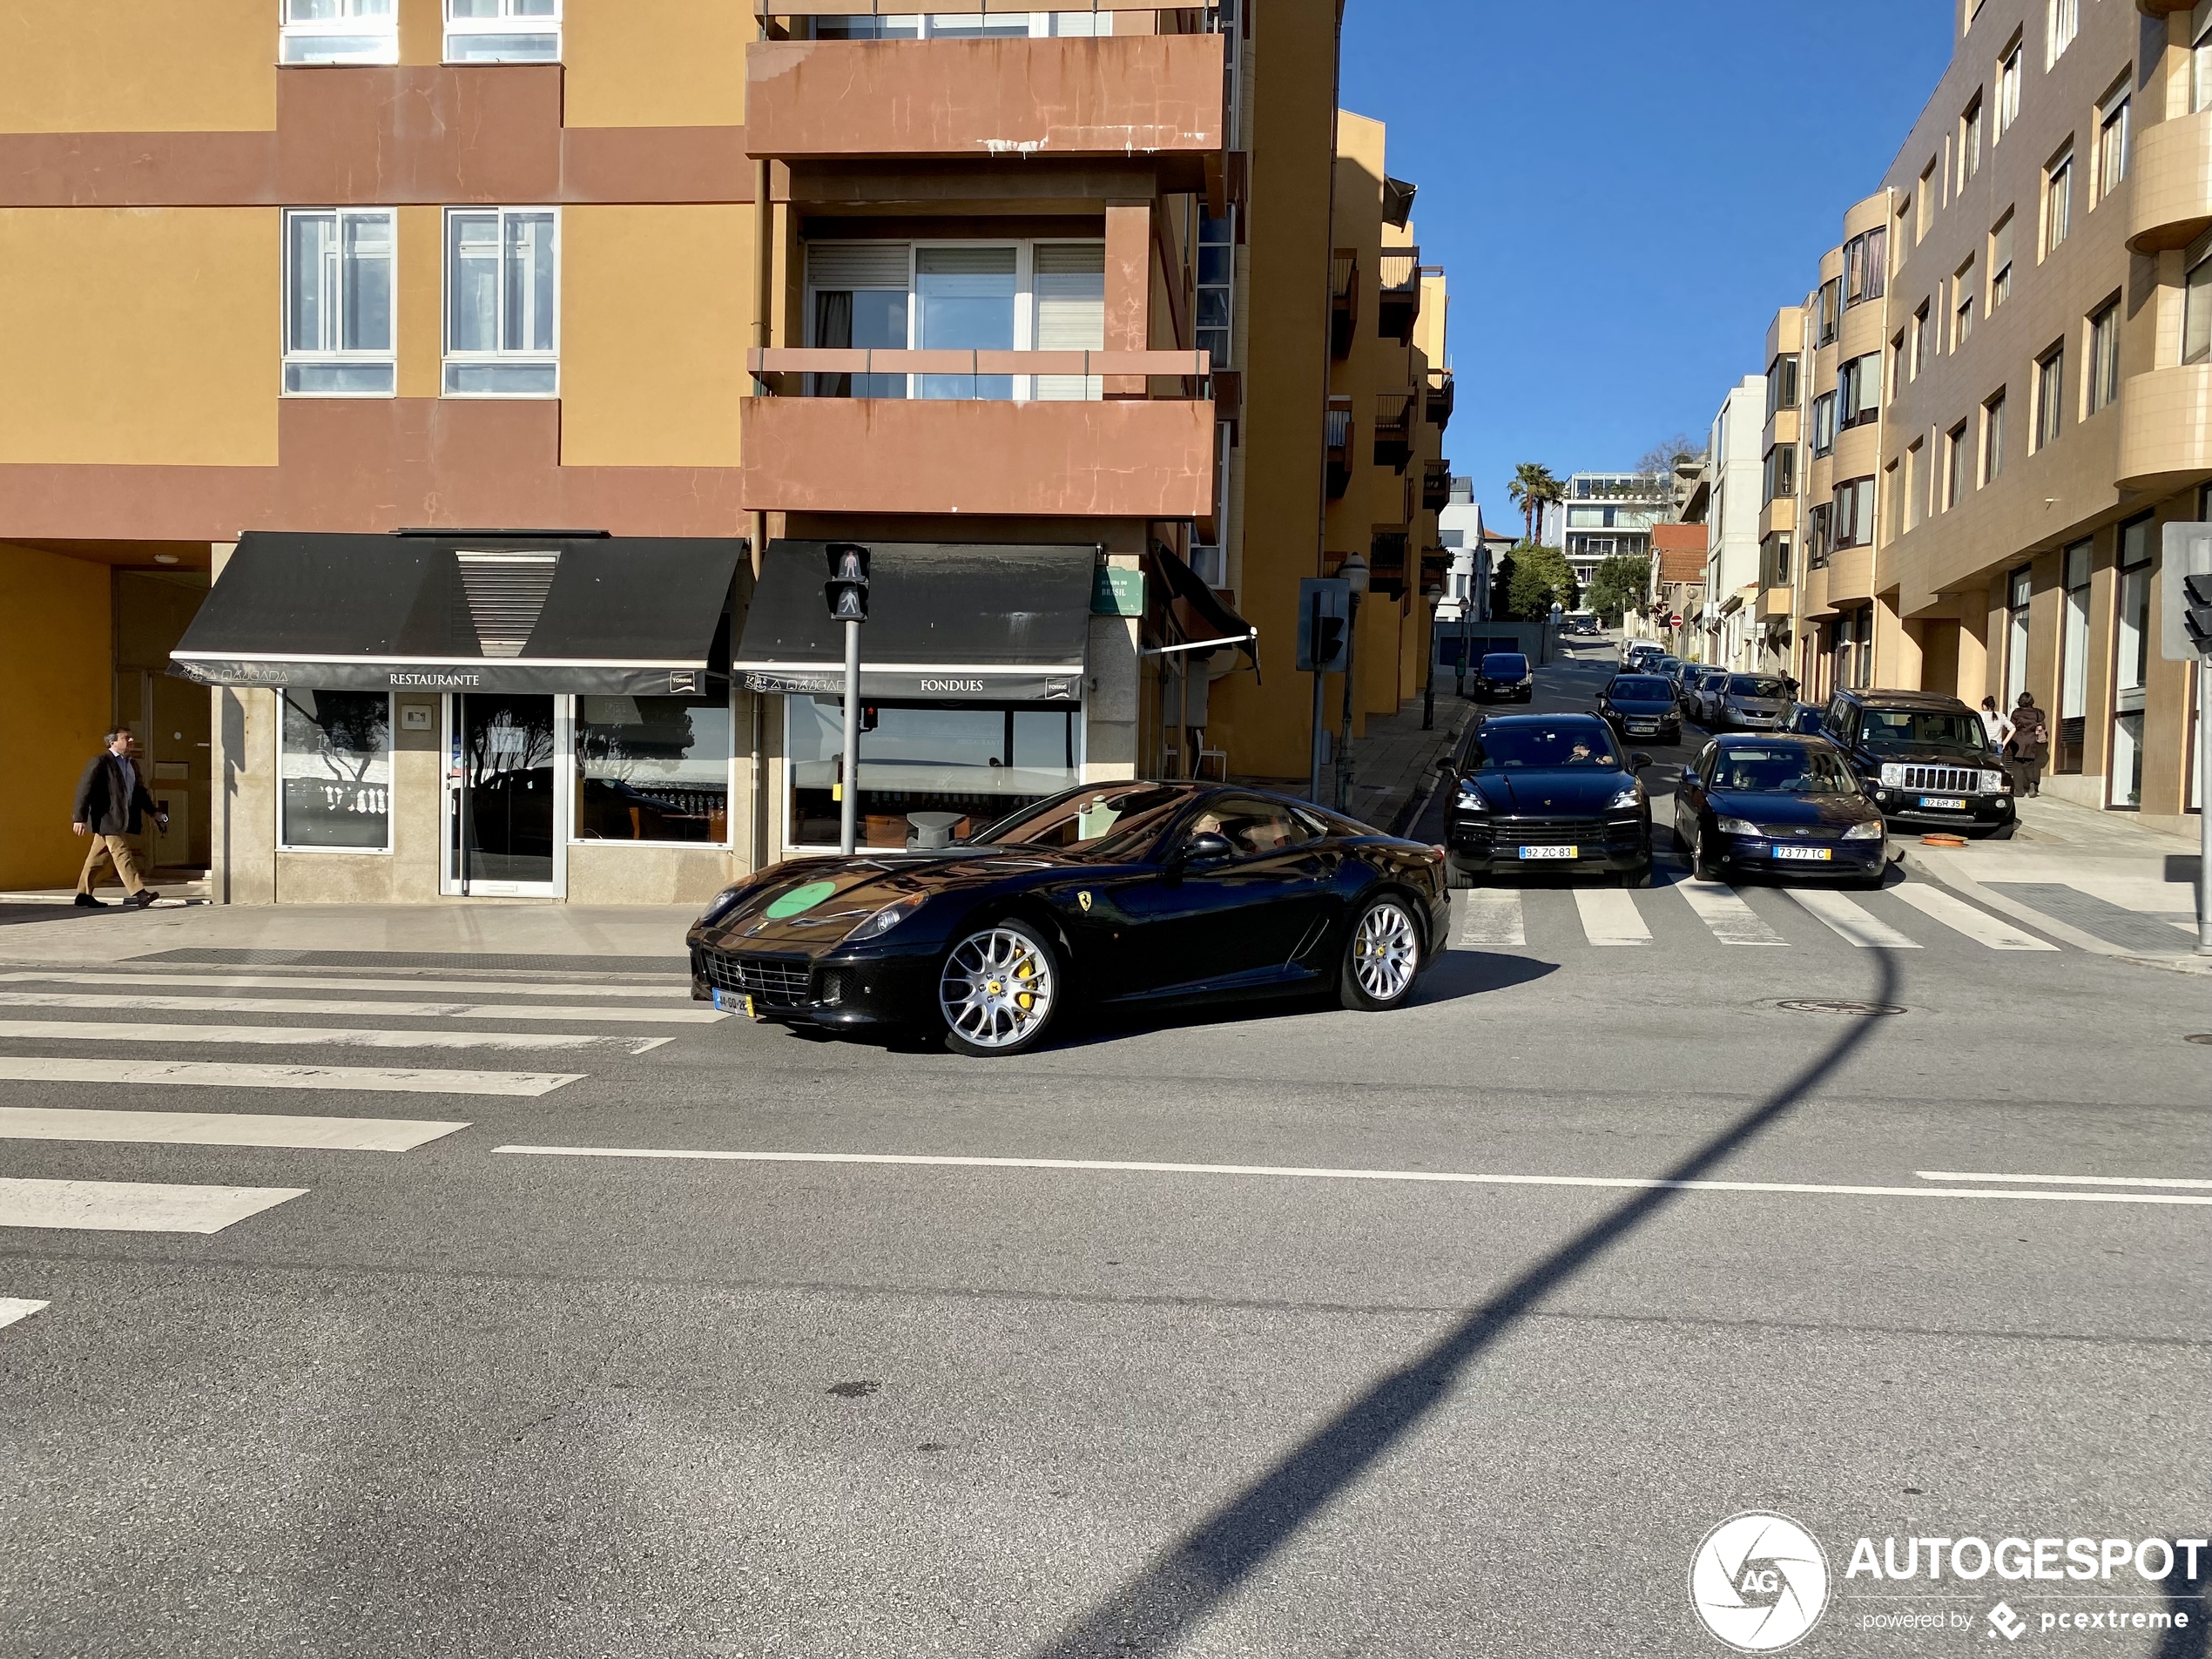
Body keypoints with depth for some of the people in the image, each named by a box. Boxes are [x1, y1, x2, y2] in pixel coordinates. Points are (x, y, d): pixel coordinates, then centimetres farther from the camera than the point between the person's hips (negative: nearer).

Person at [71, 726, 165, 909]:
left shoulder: (132, 764, 16)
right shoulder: (101, 762, -9)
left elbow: (140, 792, 24)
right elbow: (84, 789, -12)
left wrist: (154, 812, 14)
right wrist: (80, 817, -17)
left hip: (121, 820, 8)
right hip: (107, 818, -8)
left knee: (98, 856, 13)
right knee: (122, 854, -12)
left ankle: (83, 894, 19)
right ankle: (138, 893, -18)